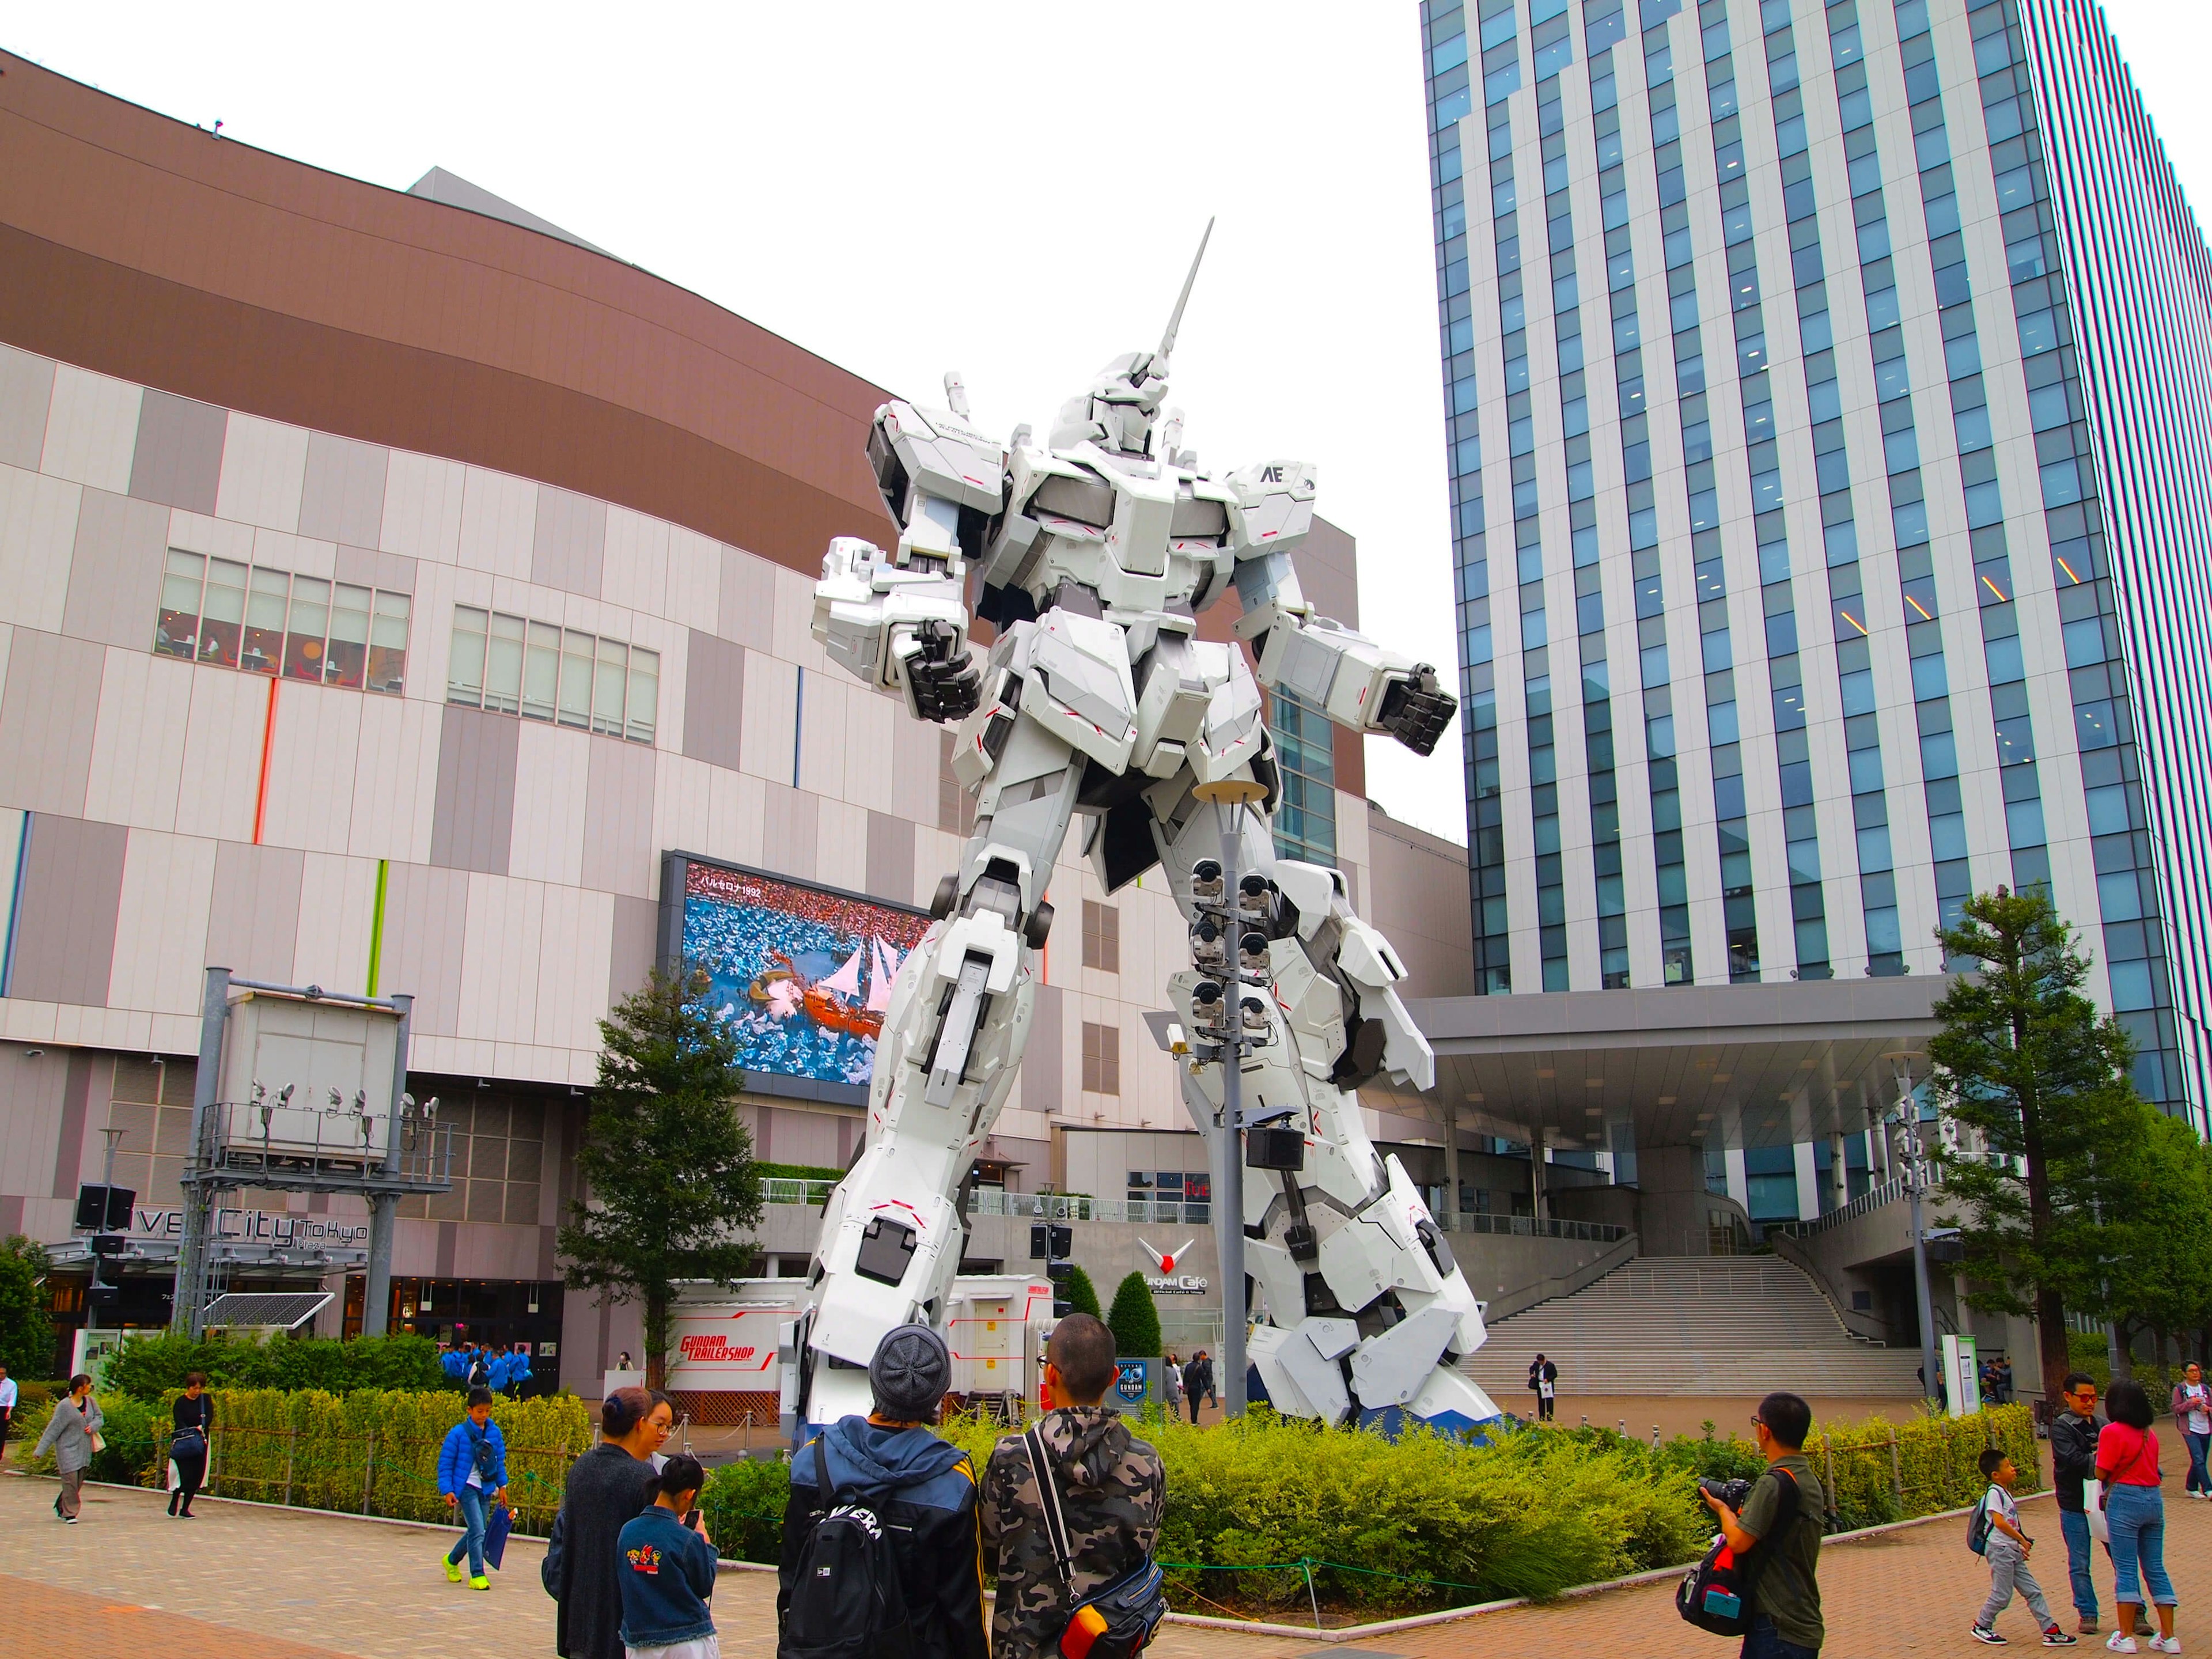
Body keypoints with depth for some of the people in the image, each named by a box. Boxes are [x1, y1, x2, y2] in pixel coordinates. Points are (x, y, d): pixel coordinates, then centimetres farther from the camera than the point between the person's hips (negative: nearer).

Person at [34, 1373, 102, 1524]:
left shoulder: (90, 1402, 3)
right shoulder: (64, 1406, -13)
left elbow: (99, 1417, 13)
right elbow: (54, 1429, -10)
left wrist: (93, 1426, -10)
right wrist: (40, 1450, -9)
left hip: (84, 1449, 6)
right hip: (68, 1449, -5)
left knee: (78, 1482, 11)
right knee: (71, 1480, -8)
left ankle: (61, 1506, 32)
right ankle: (70, 1513, 2)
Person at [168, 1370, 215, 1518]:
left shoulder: (206, 1399, 6)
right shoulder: (180, 1402, -4)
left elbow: (210, 1417, -5)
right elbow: (179, 1423, -14)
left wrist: (202, 1427, -26)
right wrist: (190, 1435, -31)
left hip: (201, 1443, 3)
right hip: (183, 1444, -3)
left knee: (197, 1476, 0)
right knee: (185, 1474, -15)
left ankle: (185, 1509, 11)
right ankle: (174, 1504, 4)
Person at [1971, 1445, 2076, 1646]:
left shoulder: (2005, 1493, 17)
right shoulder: (1994, 1493, -14)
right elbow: (1999, 1522, -22)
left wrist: (2021, 1546, 16)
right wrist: (2022, 1539, -16)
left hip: (2013, 1551, 10)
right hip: (2000, 1549, -10)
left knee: (2033, 1591, 7)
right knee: (2002, 1595, -2)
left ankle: (2050, 1631, 8)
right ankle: (1981, 1627, 12)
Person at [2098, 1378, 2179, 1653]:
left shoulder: (2113, 1432, -10)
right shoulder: (2150, 1434, 10)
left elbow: (2102, 1473, -11)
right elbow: (2152, 1467, 16)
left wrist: (2100, 1453, 7)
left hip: (2125, 1500, -6)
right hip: (2154, 1499, 6)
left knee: (2125, 1568, -2)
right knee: (2155, 1568, 10)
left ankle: (2125, 1636, -1)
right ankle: (2168, 1636, 12)